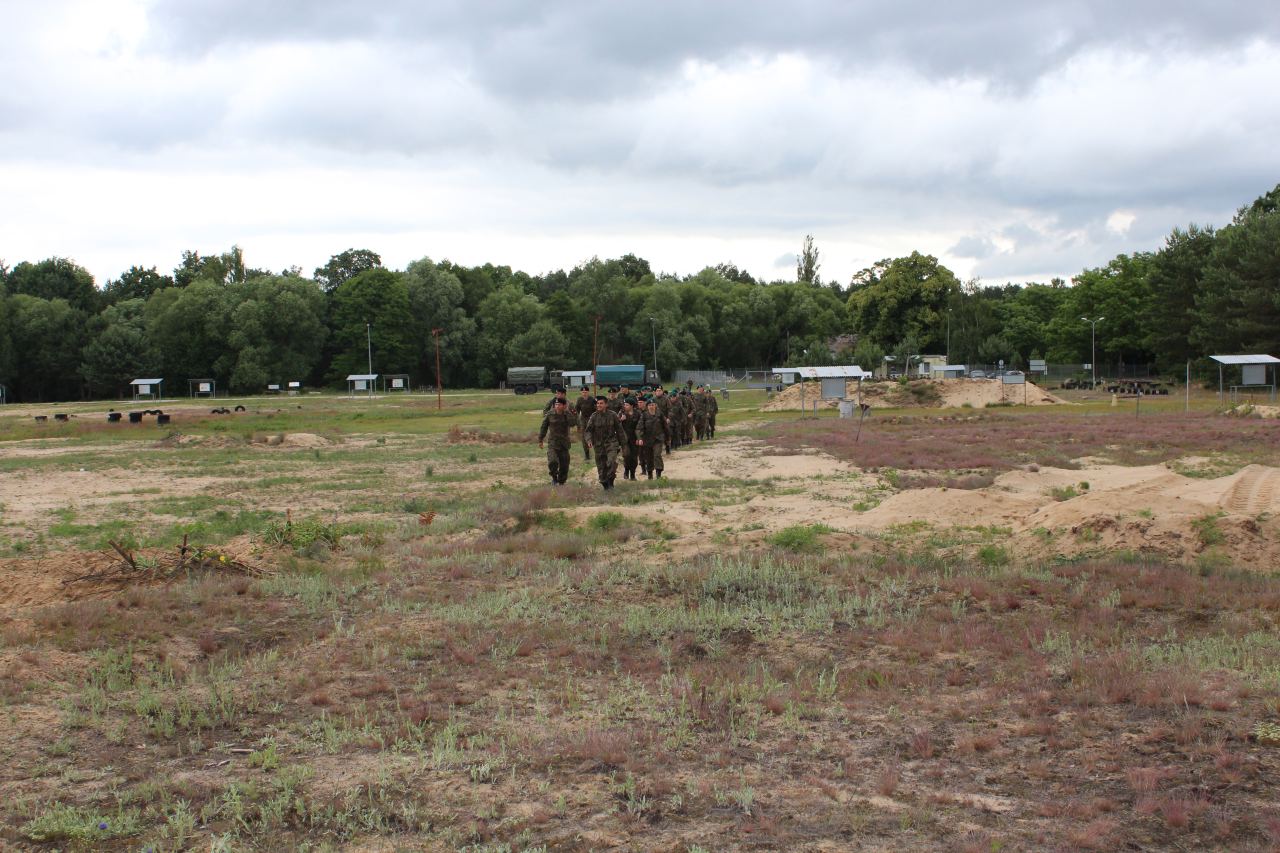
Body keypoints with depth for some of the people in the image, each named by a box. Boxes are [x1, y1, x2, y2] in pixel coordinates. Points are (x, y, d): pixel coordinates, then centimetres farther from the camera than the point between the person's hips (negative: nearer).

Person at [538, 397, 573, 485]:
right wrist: (540, 440, 9)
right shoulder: (549, 415, -3)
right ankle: (554, 478, 4)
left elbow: (572, 423, -21)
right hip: (553, 442, -2)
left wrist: (567, 411, -19)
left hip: (564, 443, 2)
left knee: (564, 465, 6)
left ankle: (561, 482, 26)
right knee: (552, 462, -22)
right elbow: (543, 428, 7)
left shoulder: (567, 415, -1)